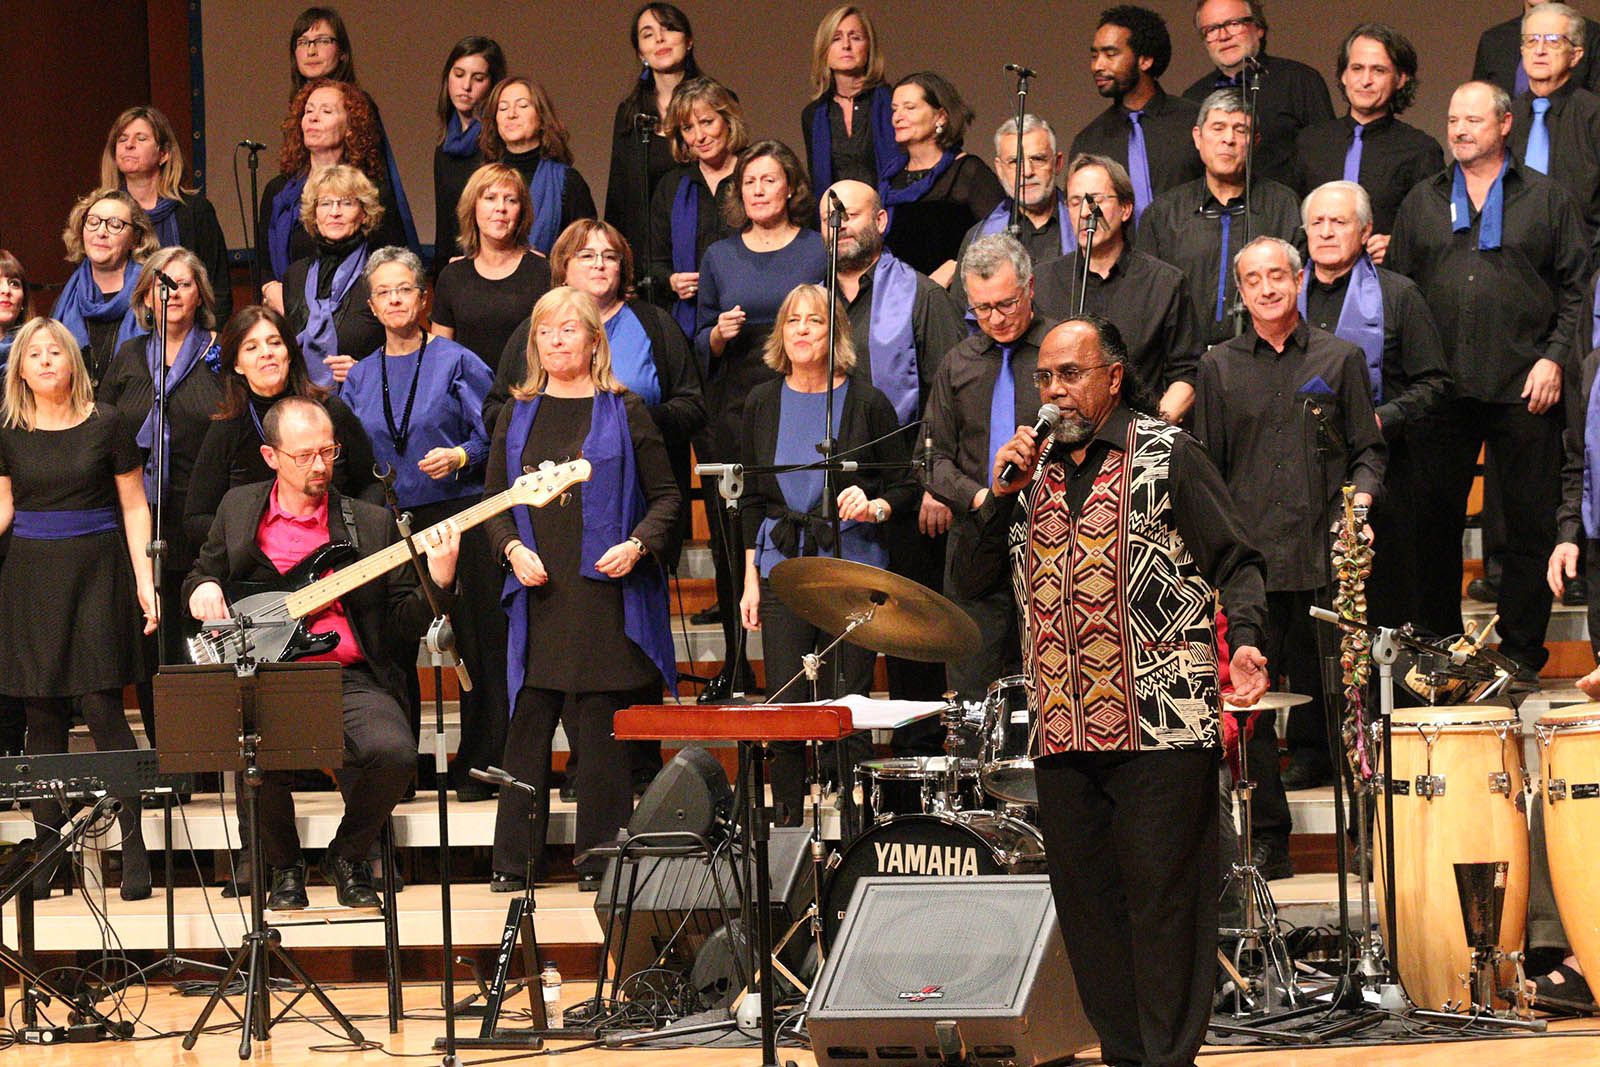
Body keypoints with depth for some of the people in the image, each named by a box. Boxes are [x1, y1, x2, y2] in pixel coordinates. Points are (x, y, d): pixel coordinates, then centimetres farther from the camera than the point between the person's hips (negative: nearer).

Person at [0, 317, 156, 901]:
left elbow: (134, 506, 2)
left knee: (102, 707, -10)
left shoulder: (104, 424, 0)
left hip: (95, 569, -3)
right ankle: (47, 849, 7)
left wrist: (144, 581, -5)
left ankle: (134, 848, -6)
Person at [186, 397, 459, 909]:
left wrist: (439, 582, -10)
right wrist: (203, 588, 3)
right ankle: (284, 866, 0)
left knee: (393, 751, -30)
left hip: (349, 678, 0)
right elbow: (199, 579, 26)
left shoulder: (371, 523, 11)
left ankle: (346, 857, 2)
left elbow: (407, 621, 9)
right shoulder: (238, 509, 15)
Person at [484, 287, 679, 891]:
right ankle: (515, 860, 7)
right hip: (538, 593, 3)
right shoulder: (518, 416, 13)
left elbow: (666, 497, 6)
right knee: (528, 724, 1)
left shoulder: (623, 412, 5)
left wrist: (637, 545, -11)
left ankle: (601, 859, 4)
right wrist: (513, 549, -3)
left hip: (606, 593, -3)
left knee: (601, 727, -3)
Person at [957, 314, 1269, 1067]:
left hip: (1161, 721, -6)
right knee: (1087, 902, 6)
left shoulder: (1167, 456, 2)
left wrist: (1244, 641, -21)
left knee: (1161, 895, -6)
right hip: (1064, 731, 6)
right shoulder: (1031, 472, 18)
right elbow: (973, 582, 15)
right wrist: (1000, 493, 2)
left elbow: (1235, 562, -4)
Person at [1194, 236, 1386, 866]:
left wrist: (1361, 497, -8)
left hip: (1323, 555, 0)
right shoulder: (1218, 368, 11)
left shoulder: (1340, 359, 10)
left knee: (1325, 694, 2)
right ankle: (1268, 841, 1)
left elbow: (1368, 449, 11)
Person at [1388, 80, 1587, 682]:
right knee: (1435, 521, 4)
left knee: (1531, 524, -1)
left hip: (1523, 387, -2)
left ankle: (1520, 651, 7)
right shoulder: (1421, 203, 14)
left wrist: (1554, 358, -6)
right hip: (1442, 384, 2)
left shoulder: (1546, 199, 7)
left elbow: (1575, 288, 5)